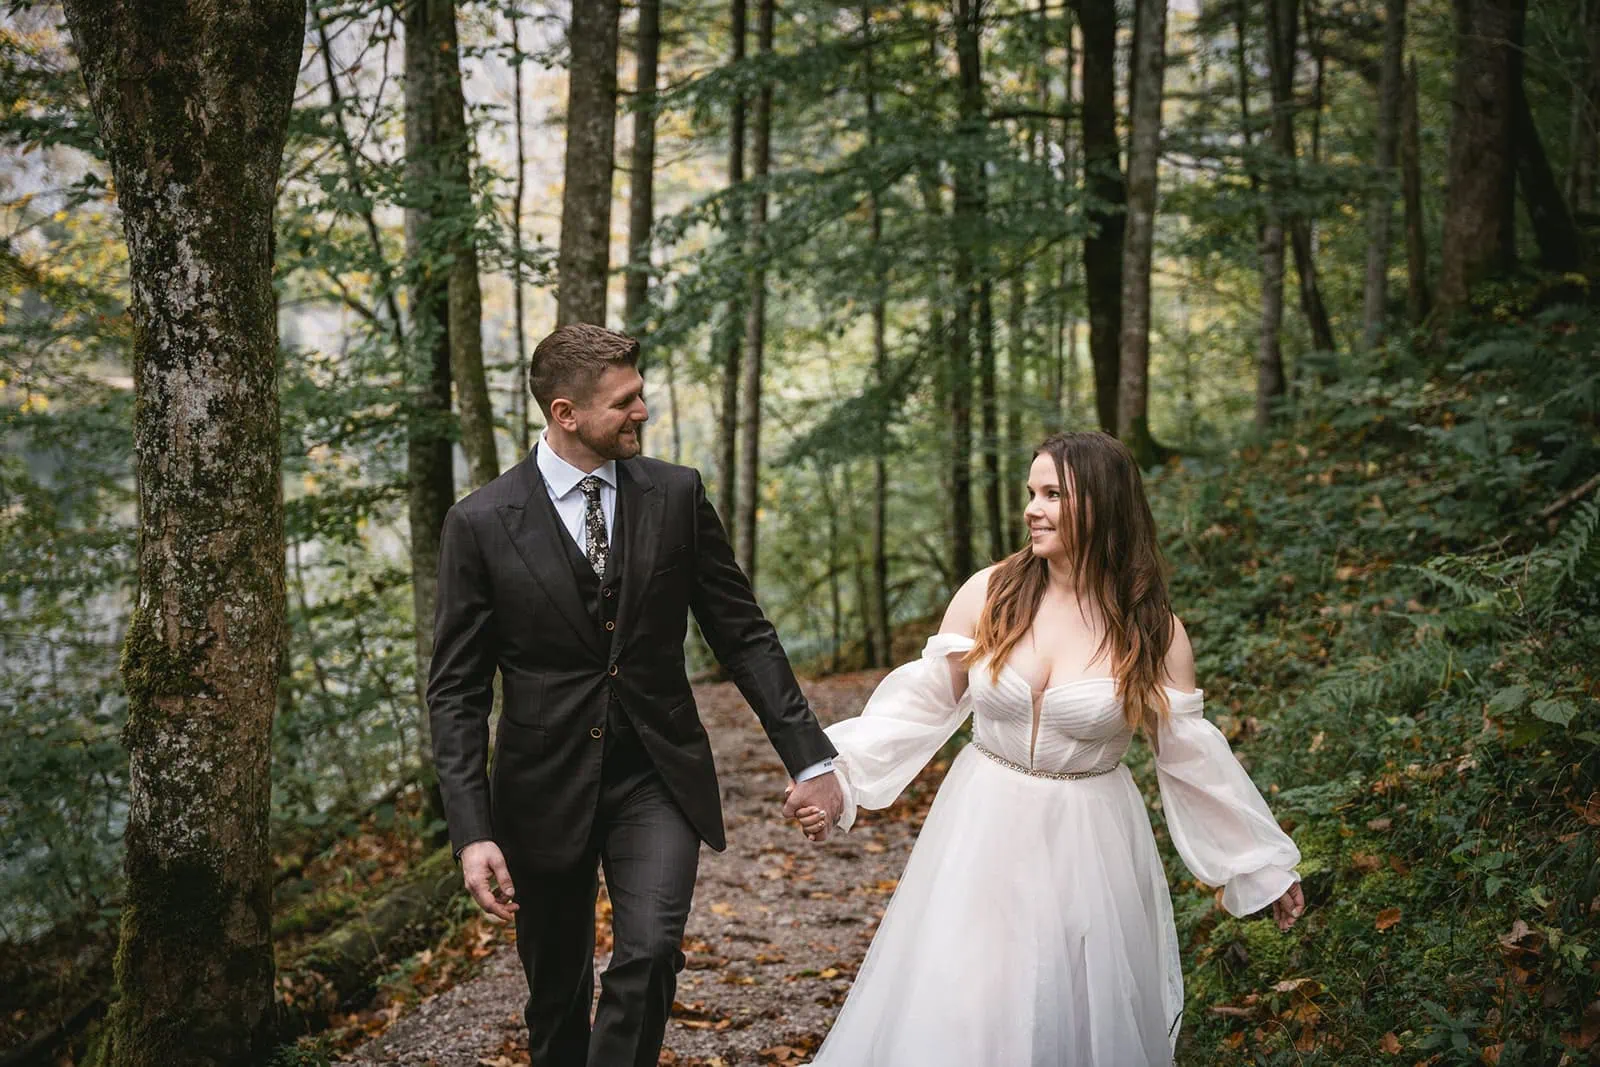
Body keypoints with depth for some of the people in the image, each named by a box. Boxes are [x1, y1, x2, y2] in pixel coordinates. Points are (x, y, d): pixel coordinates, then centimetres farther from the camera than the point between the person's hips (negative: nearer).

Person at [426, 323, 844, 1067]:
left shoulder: (677, 495, -1)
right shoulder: (480, 523, -7)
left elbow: (742, 635, 4)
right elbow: (456, 691, -6)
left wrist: (807, 754, -1)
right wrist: (472, 832, -14)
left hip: (659, 777, 1)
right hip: (545, 786, -1)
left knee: (649, 955, -20)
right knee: (556, 994, 10)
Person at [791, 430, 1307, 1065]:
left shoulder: (1154, 631, -7)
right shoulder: (989, 594, -6)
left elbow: (1192, 760, 2)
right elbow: (923, 704, 3)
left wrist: (1265, 864, 7)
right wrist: (838, 778, -4)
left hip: (1088, 846, -1)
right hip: (984, 836, 1)